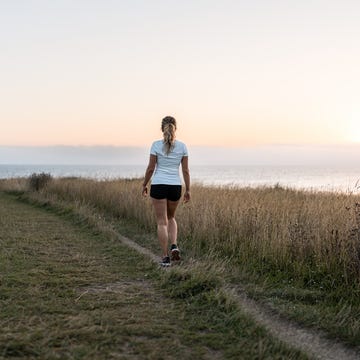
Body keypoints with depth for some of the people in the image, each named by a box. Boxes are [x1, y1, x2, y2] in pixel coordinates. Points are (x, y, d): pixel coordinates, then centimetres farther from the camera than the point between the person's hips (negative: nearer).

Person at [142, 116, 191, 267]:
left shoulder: (156, 145, -6)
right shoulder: (182, 146, 0)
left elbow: (150, 168, -4)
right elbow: (186, 170, 1)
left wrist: (144, 185, 9)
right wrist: (188, 190, 9)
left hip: (158, 185, -2)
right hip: (175, 186, 2)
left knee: (162, 222, 4)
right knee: (171, 217, 24)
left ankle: (166, 257, 1)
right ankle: (174, 246, 3)